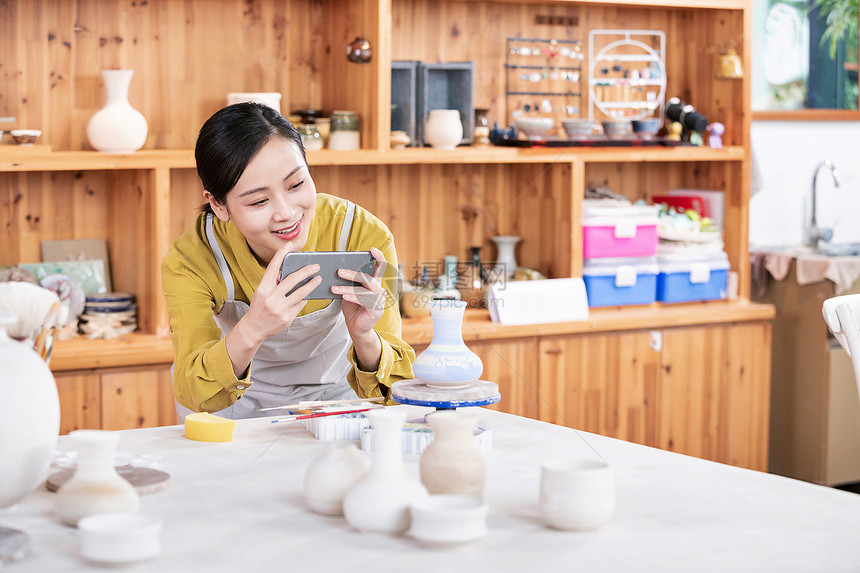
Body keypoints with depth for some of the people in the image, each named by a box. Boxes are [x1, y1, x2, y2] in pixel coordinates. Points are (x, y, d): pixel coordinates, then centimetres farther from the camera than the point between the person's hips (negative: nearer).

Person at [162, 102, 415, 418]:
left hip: (332, 392, 1)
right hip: (240, 401, 0)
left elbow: (395, 392, -23)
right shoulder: (190, 261, -26)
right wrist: (250, 332, -52)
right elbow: (194, 397, -33)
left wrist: (364, 338, -46)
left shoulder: (363, 237, -26)